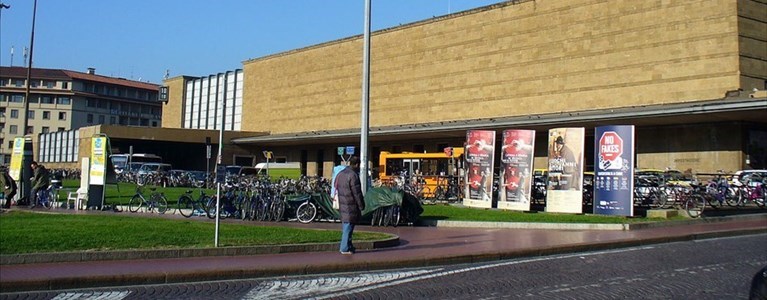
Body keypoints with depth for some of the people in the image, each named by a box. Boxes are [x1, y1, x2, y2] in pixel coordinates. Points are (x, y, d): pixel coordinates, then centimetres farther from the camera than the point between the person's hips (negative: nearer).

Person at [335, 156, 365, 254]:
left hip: (342, 205, 9)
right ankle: (345, 248, 0)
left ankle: (347, 246, 26)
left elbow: (336, 188, 19)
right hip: (351, 206, -9)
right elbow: (357, 193, -17)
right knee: (348, 227, -3)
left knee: (345, 226, 17)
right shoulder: (353, 175, -17)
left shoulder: (340, 174, 12)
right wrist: (361, 205, -9)